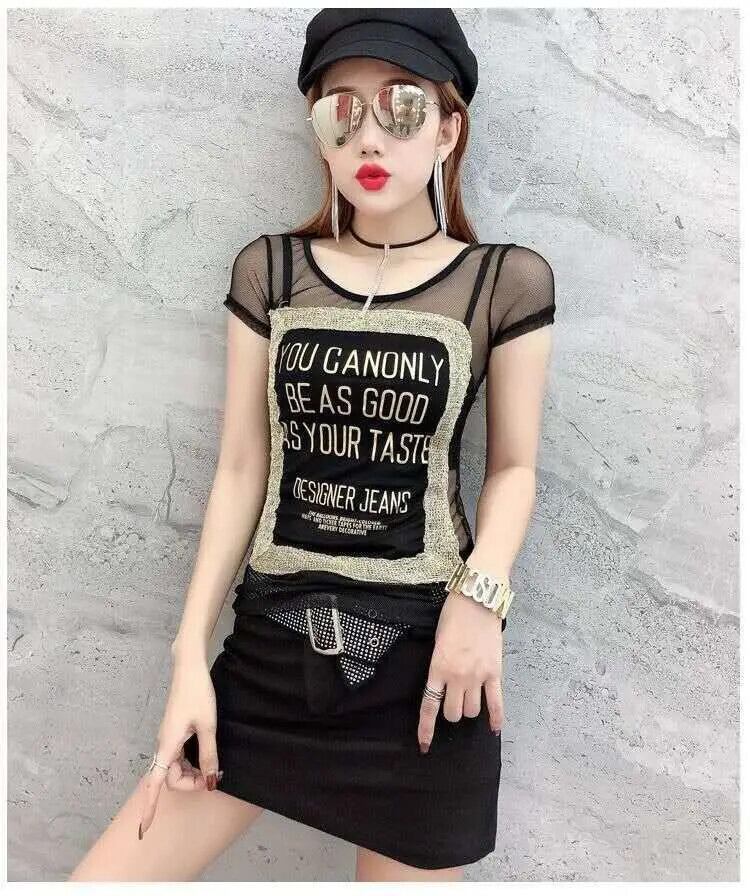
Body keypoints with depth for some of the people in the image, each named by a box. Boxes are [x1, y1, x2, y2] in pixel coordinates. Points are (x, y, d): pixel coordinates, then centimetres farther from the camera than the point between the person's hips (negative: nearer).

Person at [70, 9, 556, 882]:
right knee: (107, 875, 4)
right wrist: (189, 654, 0)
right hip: (274, 642, 3)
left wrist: (481, 592, -15)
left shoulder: (507, 281, -1)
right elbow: (241, 469, 3)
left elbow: (513, 464, 4)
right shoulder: (269, 271, 4)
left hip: (421, 651, -2)